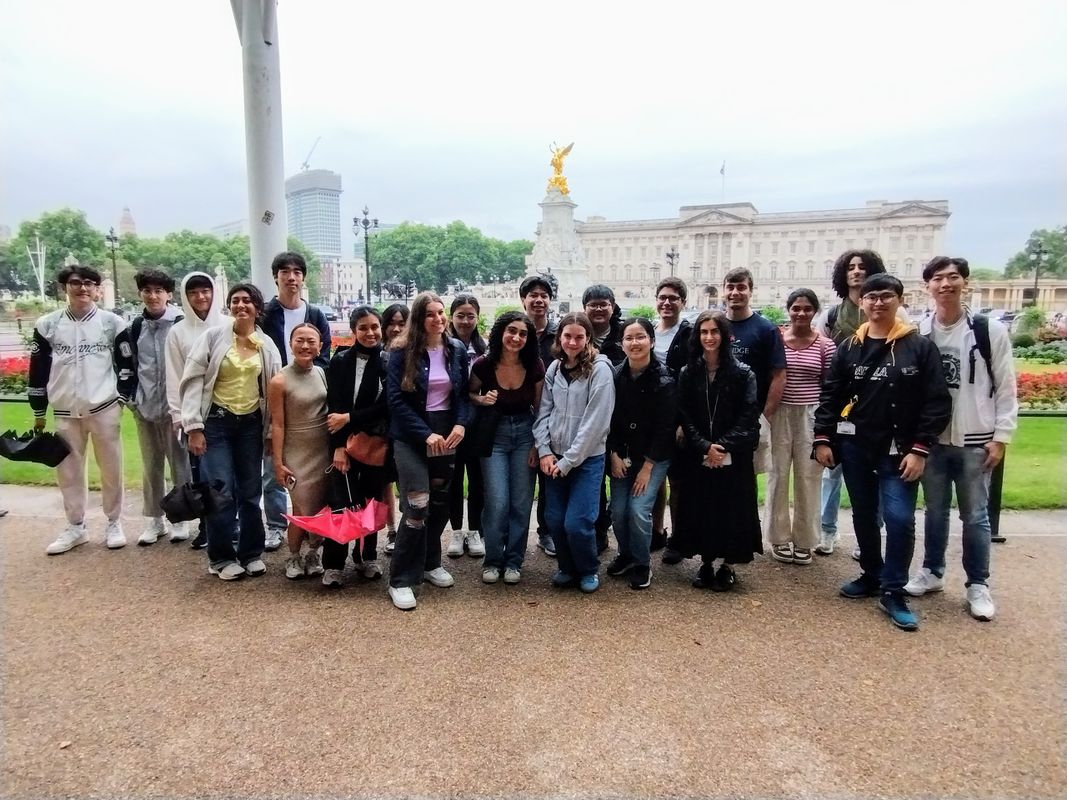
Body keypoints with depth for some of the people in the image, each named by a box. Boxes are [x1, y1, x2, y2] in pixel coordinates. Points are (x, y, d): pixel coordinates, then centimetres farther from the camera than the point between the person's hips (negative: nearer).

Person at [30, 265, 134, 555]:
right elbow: (38, 370, 7)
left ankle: (114, 523, 19)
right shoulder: (47, 324, 2)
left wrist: (121, 398, -2)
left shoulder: (112, 322, -2)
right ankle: (75, 527, 23)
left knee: (111, 468, 5)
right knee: (68, 471, 9)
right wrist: (38, 413, 8)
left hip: (104, 409, -2)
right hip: (65, 413, 2)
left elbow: (126, 364, 4)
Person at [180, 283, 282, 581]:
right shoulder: (212, 336, -3)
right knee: (221, 493, -4)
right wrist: (194, 426, -11)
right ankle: (222, 557, 13)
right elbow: (193, 381, -6)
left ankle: (251, 553, 23)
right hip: (216, 422, -3)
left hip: (250, 424, 3)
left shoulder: (267, 345, 5)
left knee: (250, 492, 8)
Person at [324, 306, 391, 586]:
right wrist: (338, 445, -13)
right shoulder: (340, 360, 0)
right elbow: (334, 406, -5)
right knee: (343, 502, -4)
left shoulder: (389, 362, -1)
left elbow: (385, 406, -7)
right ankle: (333, 564, 7)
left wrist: (349, 418, -12)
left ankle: (367, 556, 24)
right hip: (346, 442, -1)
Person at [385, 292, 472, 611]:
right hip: (412, 436, -4)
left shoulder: (457, 349, 5)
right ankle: (401, 580, 1)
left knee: (440, 502, 12)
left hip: (447, 432, 4)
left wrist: (460, 424, -10)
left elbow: (464, 392, 8)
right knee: (417, 506, -11)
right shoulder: (402, 352, -7)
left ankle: (430, 562, 32)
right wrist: (426, 434, -17)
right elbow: (396, 400, -10)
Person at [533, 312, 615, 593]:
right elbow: (544, 411, 8)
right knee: (554, 519, 4)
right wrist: (544, 451, -4)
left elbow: (595, 422, -15)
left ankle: (589, 571, 21)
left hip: (587, 458, -5)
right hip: (555, 457, 5)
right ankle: (568, 568, 29)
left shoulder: (600, 370, -11)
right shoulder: (554, 368, 6)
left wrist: (569, 461, -13)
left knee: (576, 523, -7)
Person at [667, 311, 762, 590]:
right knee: (700, 508, 7)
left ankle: (728, 566, 18)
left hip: (733, 457, -2)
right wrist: (704, 447, -13)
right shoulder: (688, 373, 4)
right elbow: (685, 416, 0)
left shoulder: (743, 373, -2)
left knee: (732, 510, 4)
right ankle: (706, 562, 22)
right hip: (697, 457, 2)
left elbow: (748, 417, -7)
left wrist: (723, 447, -16)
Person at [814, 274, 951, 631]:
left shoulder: (920, 347, -3)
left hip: (900, 451, -3)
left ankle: (893, 592, 6)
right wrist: (823, 439, -1)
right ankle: (872, 575, 32)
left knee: (899, 518, -9)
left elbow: (937, 402, -6)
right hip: (854, 448, 3)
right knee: (864, 516, 13)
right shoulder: (849, 348, 6)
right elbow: (830, 396, 7)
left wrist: (920, 449, -11)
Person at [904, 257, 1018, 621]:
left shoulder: (990, 331, -4)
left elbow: (1006, 389, -2)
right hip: (932, 440, 2)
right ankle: (932, 572, 29)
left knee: (975, 516, 7)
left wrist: (1001, 437, -6)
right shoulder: (918, 334, 1)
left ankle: (978, 586, 20)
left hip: (975, 442, -2)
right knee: (935, 511, 14)